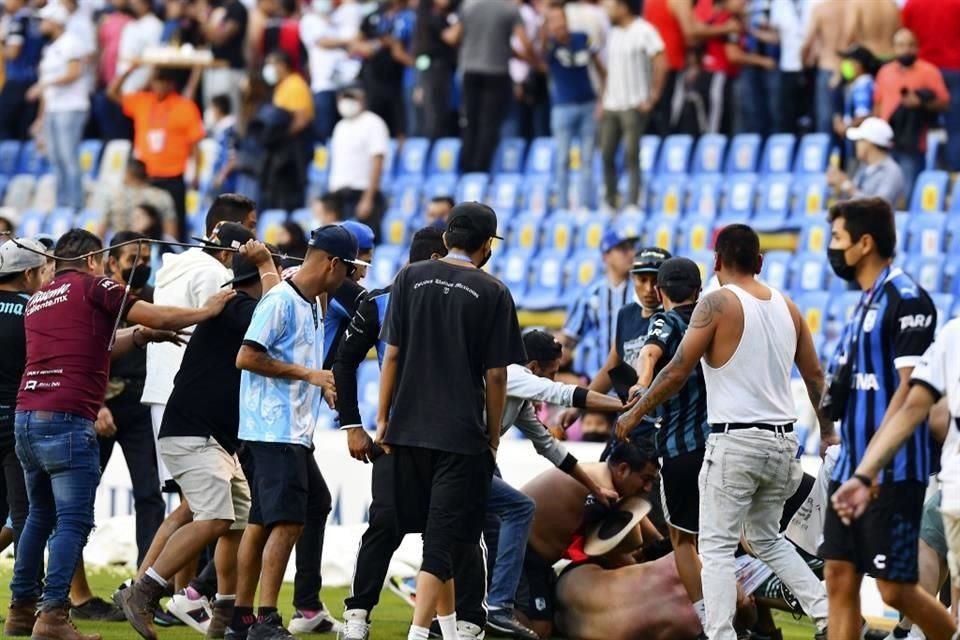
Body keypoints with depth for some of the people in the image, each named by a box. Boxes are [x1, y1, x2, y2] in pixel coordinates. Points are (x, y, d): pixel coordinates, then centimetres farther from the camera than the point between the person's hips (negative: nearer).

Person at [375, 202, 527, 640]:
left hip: (409, 427, 4)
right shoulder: (492, 293, -4)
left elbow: (392, 355, 3)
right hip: (463, 433, -4)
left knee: (436, 534, 17)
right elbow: (495, 375, -4)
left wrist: (383, 420, 8)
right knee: (444, 539, -4)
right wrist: (493, 435, 7)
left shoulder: (411, 278, 4)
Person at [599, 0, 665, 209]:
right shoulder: (613, 34, 15)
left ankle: (632, 203, -6)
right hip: (611, 106, 7)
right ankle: (609, 203, 13)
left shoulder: (644, 31, -8)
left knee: (631, 155, -8)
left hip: (634, 105, -7)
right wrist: (603, 101, 13)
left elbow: (661, 64, -13)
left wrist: (652, 97, -14)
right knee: (606, 155, 5)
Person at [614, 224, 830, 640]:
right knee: (767, 539, 22)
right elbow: (815, 377, 16)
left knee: (717, 547, -1)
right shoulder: (787, 307, 9)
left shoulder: (718, 304, -8)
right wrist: (827, 432, 29)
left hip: (735, 439, -6)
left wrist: (635, 414, 3)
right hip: (782, 441, 6)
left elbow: (677, 372, -9)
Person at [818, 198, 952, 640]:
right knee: (840, 580, 4)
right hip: (853, 468, 9)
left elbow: (911, 387, -18)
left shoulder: (905, 299, -12)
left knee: (895, 589, -7)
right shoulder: (866, 301, 16)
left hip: (892, 472, -9)